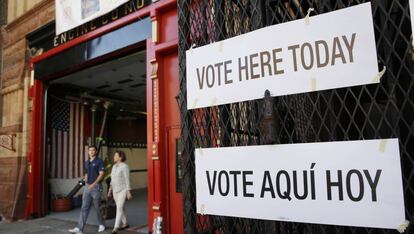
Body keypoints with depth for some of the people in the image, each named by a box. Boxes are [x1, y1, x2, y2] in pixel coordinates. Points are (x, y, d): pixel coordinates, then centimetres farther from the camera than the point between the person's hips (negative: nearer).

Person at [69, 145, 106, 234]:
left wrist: (93, 184, -22)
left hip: (96, 187, -6)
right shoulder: (86, 162, 12)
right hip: (87, 187, 6)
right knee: (84, 208, 1)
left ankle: (101, 224, 25)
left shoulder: (99, 161, -8)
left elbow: (101, 174, -15)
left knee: (98, 207, 6)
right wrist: (86, 183, 10)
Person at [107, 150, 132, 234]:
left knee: (119, 208, -12)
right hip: (115, 190, 8)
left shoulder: (124, 166, -15)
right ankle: (125, 224, 27)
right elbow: (113, 179, 16)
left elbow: (127, 180, -15)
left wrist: (129, 192, -16)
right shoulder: (114, 166, 9)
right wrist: (110, 190, 13)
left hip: (123, 190, -8)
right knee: (120, 208, 13)